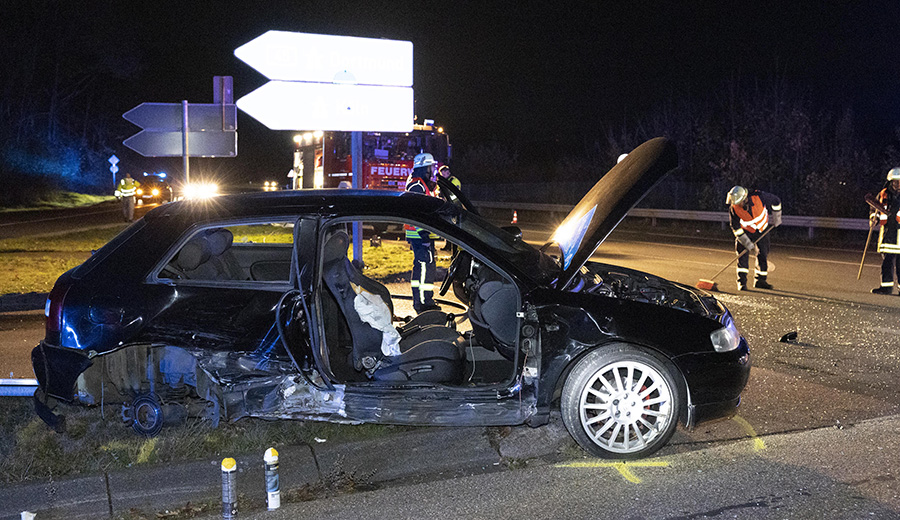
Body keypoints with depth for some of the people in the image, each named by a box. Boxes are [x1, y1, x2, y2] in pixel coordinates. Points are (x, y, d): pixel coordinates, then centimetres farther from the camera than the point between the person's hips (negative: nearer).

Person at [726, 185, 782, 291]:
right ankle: (742, 282, -9)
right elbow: (737, 230, -20)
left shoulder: (758, 196, -29)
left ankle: (760, 280, 18)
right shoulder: (733, 209, -27)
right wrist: (749, 245, -22)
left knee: (763, 255, 4)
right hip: (745, 231, -1)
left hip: (762, 230, 1)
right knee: (743, 256, -14)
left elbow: (776, 201, -9)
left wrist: (776, 219, -2)